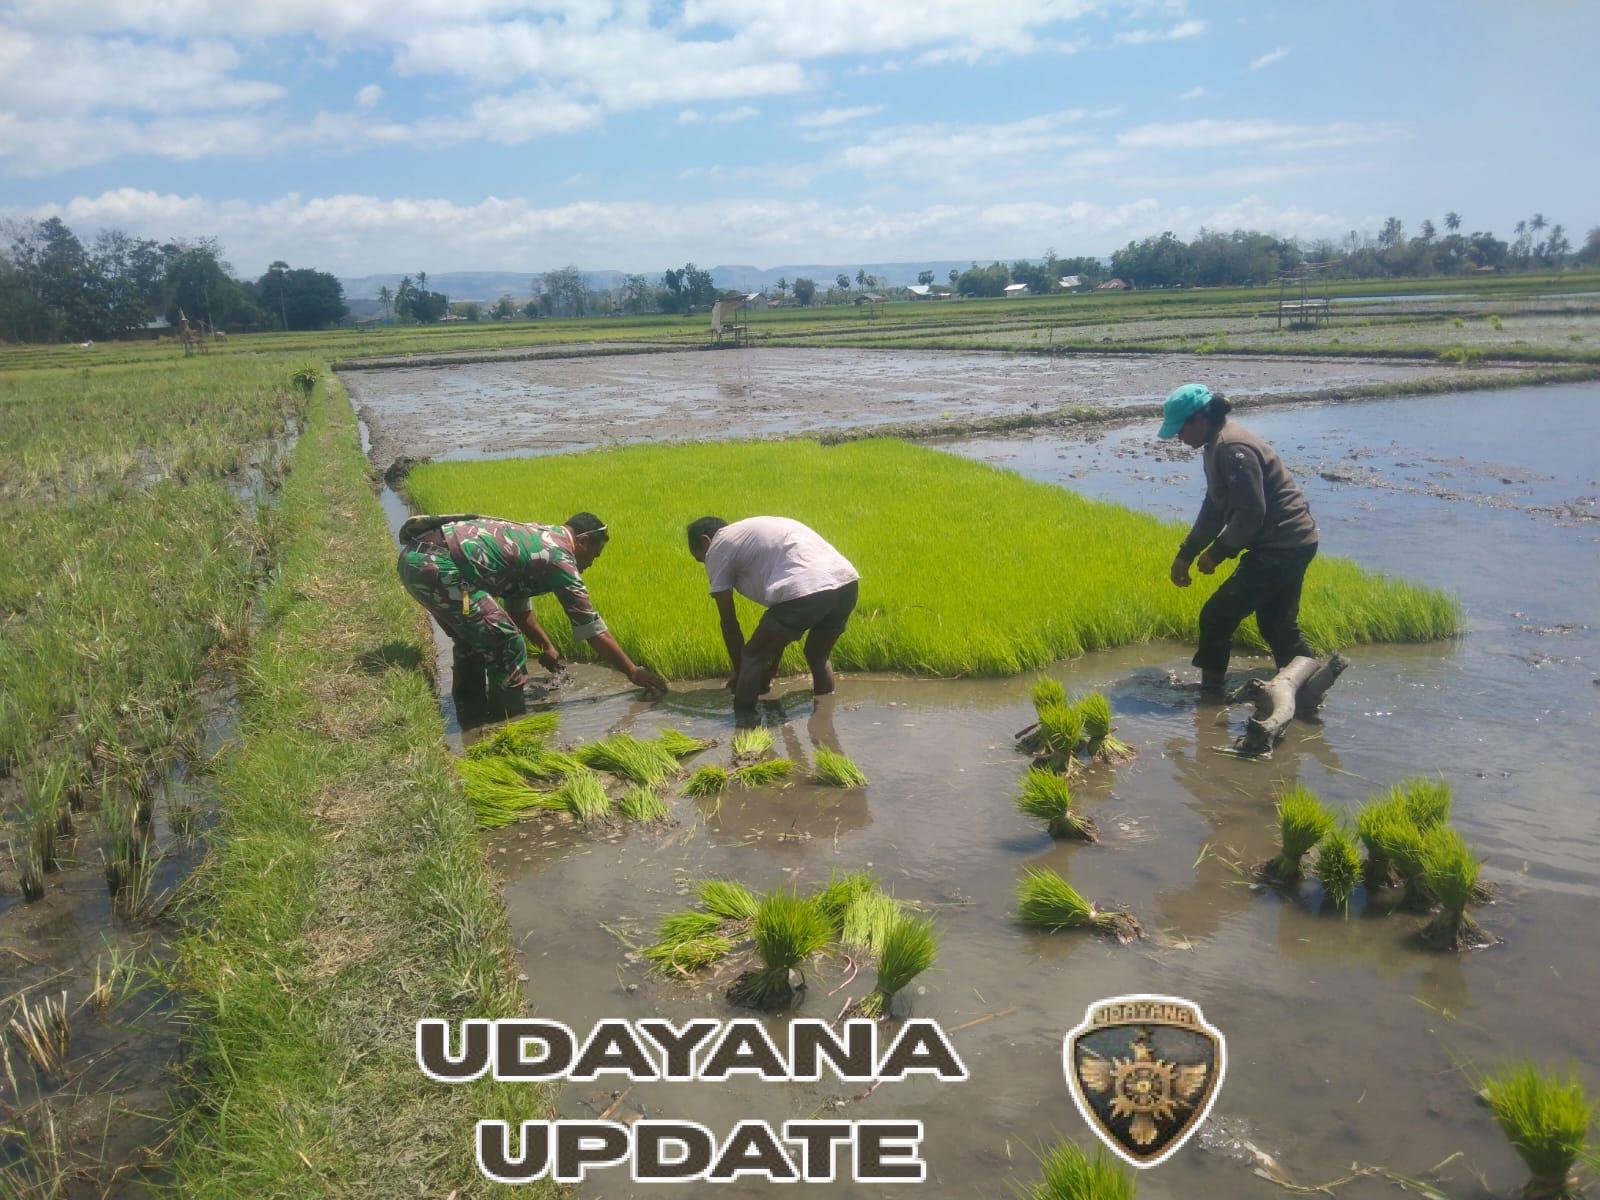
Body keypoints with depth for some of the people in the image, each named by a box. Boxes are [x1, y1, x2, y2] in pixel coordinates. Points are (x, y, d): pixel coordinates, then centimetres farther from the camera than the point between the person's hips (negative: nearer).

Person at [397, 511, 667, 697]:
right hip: (436, 566, -10)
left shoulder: (533, 539, 24)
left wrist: (545, 646, 41)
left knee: (474, 640, 26)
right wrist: (633, 671, 10)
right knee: (507, 647, -2)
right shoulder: (560, 558, -2)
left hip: (415, 556, 10)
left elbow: (518, 605, 36)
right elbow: (593, 630, 1)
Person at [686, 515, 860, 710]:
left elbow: (729, 622, 15)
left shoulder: (716, 548, 15)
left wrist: (740, 673, 26)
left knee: (752, 658, 12)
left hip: (803, 591, -8)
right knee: (818, 656, 30)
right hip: (847, 583, 8)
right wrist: (770, 672, 38)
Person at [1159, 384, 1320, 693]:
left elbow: (1250, 515, -24)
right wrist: (1185, 554, 18)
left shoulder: (1233, 449, -21)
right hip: (1292, 543, 11)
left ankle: (1210, 689, 6)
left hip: (1280, 548, -11)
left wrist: (1217, 553, -12)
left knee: (1217, 616, -5)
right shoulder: (1218, 445, 12)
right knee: (1278, 627, 18)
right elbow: (1214, 509, 20)